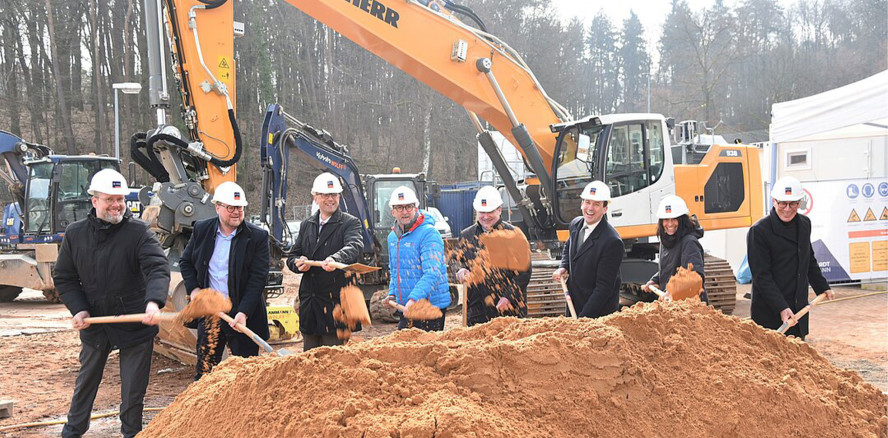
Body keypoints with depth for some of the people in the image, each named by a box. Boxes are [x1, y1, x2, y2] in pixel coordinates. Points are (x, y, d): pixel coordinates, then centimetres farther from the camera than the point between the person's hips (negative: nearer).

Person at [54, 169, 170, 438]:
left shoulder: (138, 232, -11)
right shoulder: (75, 234, -1)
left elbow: (158, 268, -24)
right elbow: (63, 277, 7)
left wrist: (154, 301, -43)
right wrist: (78, 309, -8)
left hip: (135, 323, -3)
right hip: (93, 323, 3)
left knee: (133, 389, 7)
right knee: (86, 381, 22)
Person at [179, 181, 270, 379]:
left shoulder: (258, 236, -8)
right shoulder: (201, 230, 3)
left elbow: (258, 277, -11)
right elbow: (186, 261, 17)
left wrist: (244, 312, -19)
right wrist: (193, 289, 0)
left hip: (243, 313, -2)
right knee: (204, 369, 7)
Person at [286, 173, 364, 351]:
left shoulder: (350, 223, -1)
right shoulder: (306, 225, 16)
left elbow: (354, 246, -22)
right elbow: (292, 257, 17)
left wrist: (335, 259, -43)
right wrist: (298, 263, -8)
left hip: (336, 302, -5)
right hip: (309, 301, 6)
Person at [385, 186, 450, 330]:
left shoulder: (429, 233, -14)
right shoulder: (392, 237, 12)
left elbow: (432, 273, -23)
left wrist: (414, 298, -32)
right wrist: (392, 294, 10)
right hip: (405, 307, 8)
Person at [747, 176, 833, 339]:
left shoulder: (804, 224, 10)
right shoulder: (759, 231, -13)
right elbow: (761, 276, -16)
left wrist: (822, 287, 32)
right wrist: (781, 308, -22)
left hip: (798, 309, 6)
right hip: (768, 312, -6)